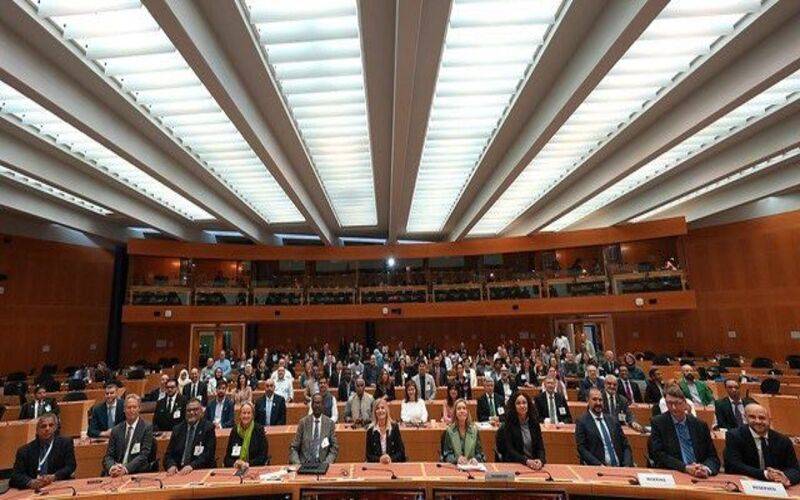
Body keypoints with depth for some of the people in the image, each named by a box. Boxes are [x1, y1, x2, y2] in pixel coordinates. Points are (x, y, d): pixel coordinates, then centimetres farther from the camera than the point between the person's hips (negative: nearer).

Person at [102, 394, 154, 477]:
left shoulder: (147, 428, -2)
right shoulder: (116, 430, 11)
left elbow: (144, 455, -8)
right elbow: (108, 455, 6)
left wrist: (126, 468, -21)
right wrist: (112, 468, -14)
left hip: (138, 473, -3)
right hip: (117, 473, 3)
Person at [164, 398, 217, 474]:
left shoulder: (208, 428, 0)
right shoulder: (177, 429, 13)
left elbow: (208, 454, -8)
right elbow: (169, 453, 9)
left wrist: (192, 466, -22)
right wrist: (171, 465, -12)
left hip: (201, 470, -4)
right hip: (178, 471, 4)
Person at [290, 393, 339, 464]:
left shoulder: (330, 423, 3)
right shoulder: (303, 422, 5)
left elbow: (334, 448, 4)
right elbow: (293, 447, 5)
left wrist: (326, 464, -11)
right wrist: (297, 464, -10)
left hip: (322, 464, -1)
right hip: (304, 464, 1)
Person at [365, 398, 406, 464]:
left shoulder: (394, 426, 1)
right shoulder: (370, 430, 2)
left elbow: (401, 451, 2)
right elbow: (368, 455, 3)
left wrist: (391, 459, -14)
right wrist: (379, 459, -14)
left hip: (394, 463, 0)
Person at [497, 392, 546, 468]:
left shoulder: (534, 423, 7)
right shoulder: (508, 425, -4)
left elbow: (540, 447, 6)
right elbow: (510, 450, -9)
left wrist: (540, 460, -15)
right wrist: (527, 461, -23)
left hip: (534, 464, 3)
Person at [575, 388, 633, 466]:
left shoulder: (613, 420, 15)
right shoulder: (582, 422, -1)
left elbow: (625, 446, 14)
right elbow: (582, 449, -7)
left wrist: (627, 465, -3)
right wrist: (599, 465, -17)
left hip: (619, 468, 5)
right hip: (596, 469, -5)